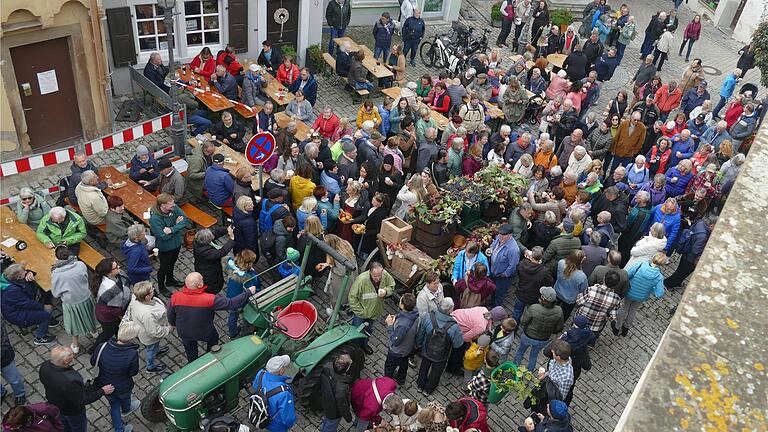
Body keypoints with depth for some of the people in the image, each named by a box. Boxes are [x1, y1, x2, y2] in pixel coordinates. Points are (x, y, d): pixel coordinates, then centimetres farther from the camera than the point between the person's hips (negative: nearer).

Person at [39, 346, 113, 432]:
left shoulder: (44, 366, -26)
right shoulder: (70, 381, -47)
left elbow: (43, 381, -3)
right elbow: (82, 401, -30)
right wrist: (102, 391, -22)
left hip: (53, 405, 6)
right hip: (72, 412, -6)